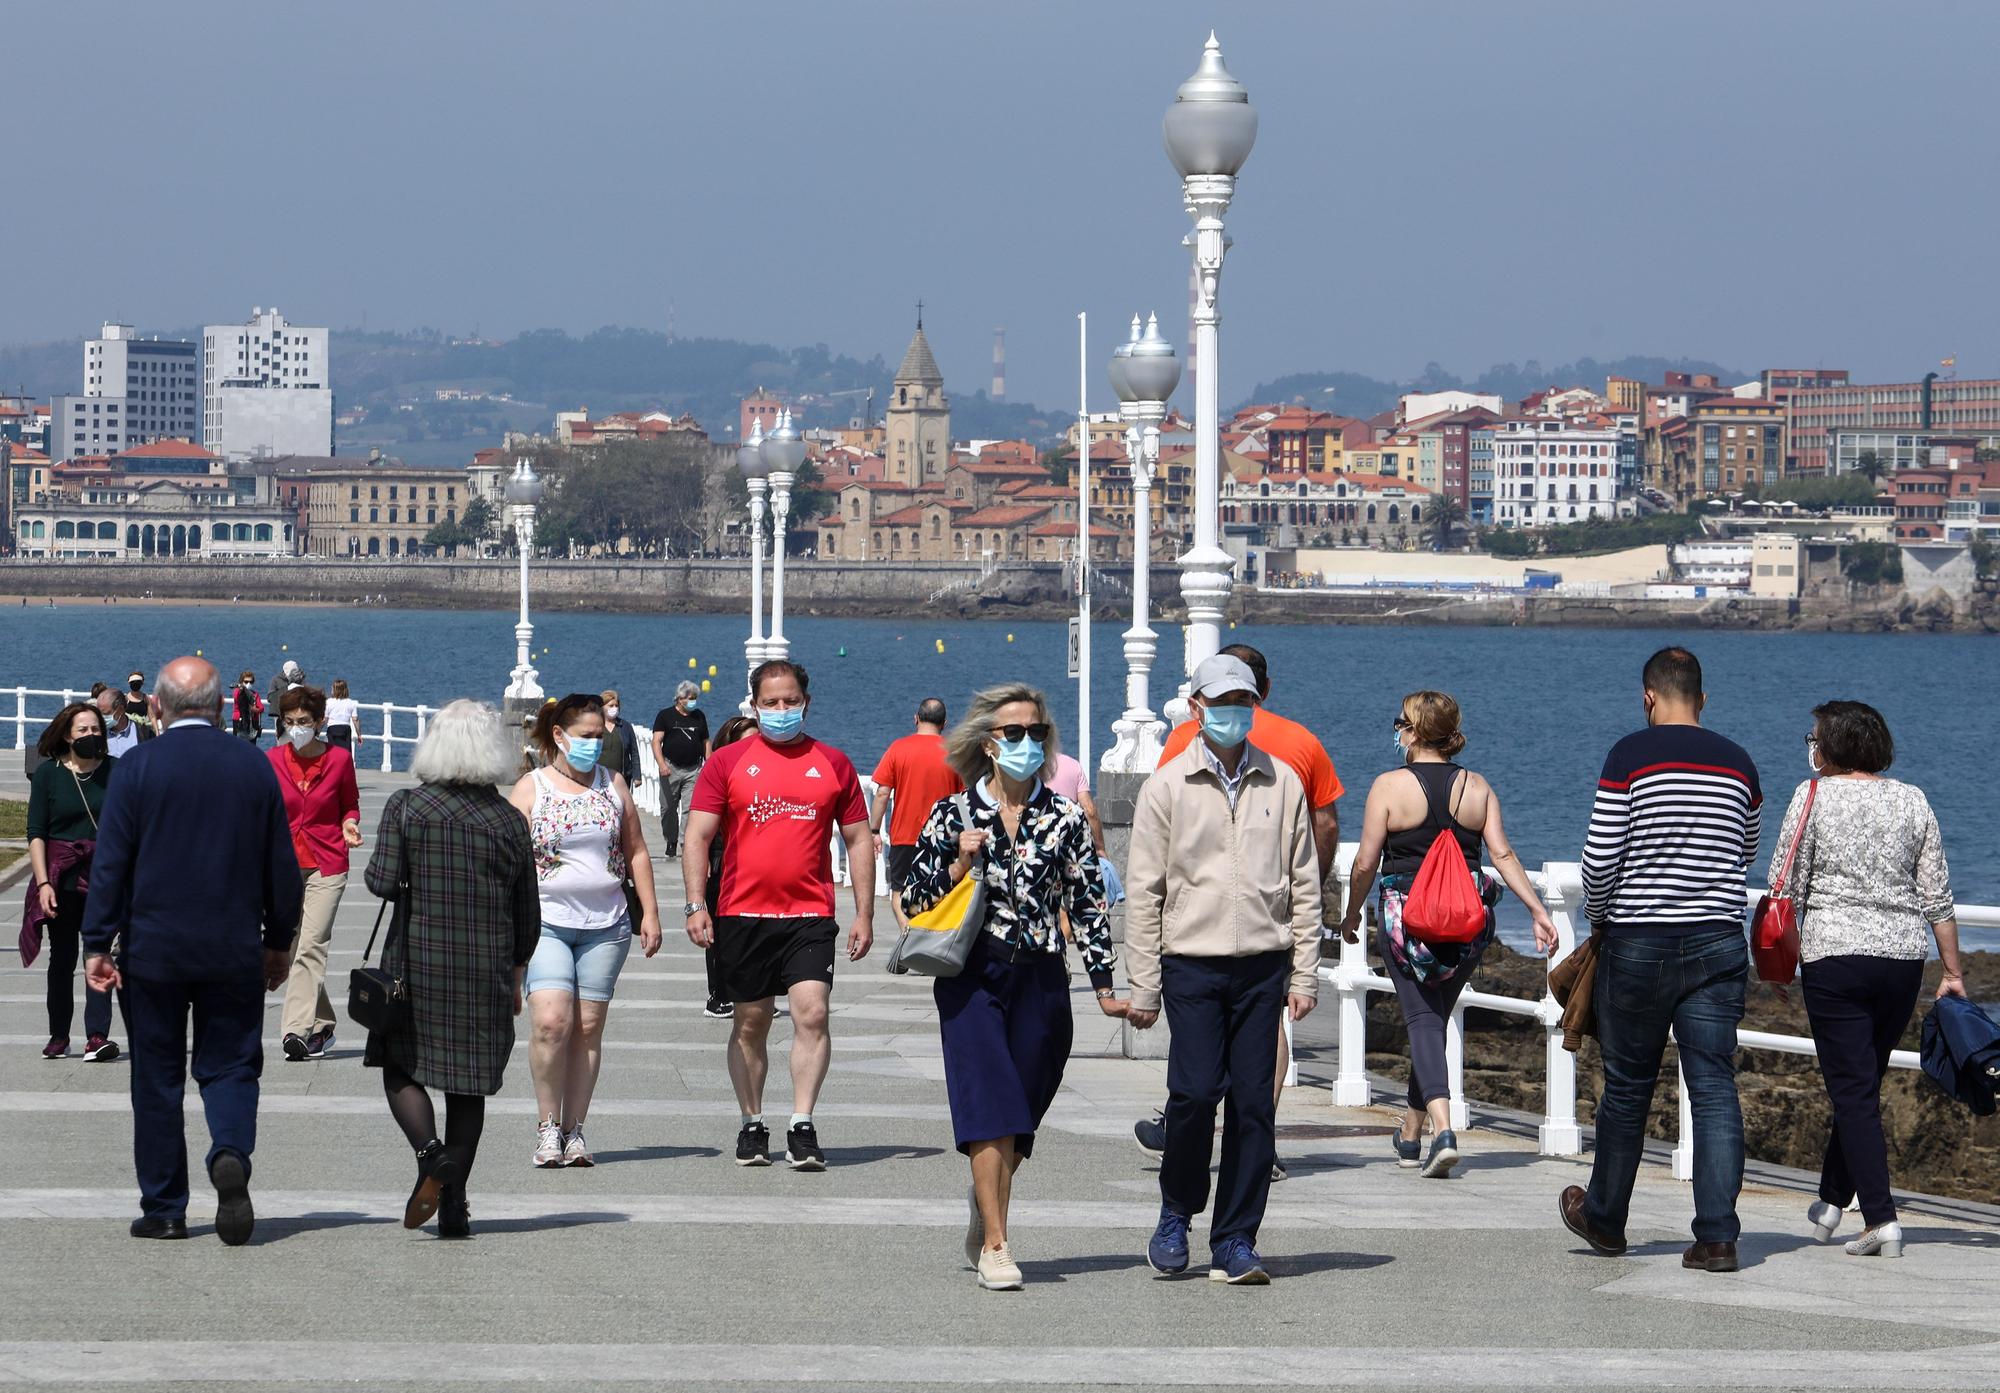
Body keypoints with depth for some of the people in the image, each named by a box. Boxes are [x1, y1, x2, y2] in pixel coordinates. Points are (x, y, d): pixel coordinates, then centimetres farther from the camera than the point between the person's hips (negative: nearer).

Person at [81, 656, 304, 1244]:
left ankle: (163, 1208, 9)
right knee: (230, 1065, 10)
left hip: (153, 951, -1)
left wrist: (97, 945, -3)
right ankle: (231, 1153, -19)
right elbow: (283, 866, 6)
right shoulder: (254, 766, 1)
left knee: (157, 1078, 7)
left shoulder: (138, 767, -7)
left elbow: (110, 863, -8)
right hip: (235, 953, 2)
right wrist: (279, 941, 17)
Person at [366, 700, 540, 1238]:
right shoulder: (509, 820, 2)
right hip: (486, 970, 2)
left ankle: (431, 1153, -16)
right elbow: (528, 915, 6)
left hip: (416, 958, -2)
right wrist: (515, 976, 19)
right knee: (468, 1083, 7)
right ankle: (453, 1204, 6)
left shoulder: (406, 806, -4)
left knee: (400, 1067, 11)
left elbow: (383, 882, -12)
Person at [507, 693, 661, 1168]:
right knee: (552, 1021, -17)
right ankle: (548, 1126, -5)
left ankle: (574, 1130, 7)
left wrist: (649, 912, 9)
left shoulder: (613, 785, 11)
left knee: (589, 1028, 1)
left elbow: (636, 851, 15)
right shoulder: (530, 788, 2)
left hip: (605, 926, 3)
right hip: (547, 923, -3)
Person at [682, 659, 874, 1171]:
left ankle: (802, 1128, -12)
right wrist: (696, 906, -8)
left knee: (812, 1013, -15)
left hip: (810, 916, 0)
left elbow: (858, 841, 12)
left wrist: (864, 915, 7)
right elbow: (697, 837, 3)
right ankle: (752, 1125, 22)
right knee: (750, 1025, 9)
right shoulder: (727, 763, 4)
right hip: (743, 914, 0)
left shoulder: (833, 764, 8)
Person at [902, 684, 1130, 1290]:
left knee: (1018, 1113, 5)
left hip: (1040, 979, 2)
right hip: (972, 974, -2)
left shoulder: (1064, 819, 6)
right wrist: (960, 864, -11)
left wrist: (1104, 985, 5)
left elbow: (1089, 906, 8)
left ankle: (985, 1205, 33)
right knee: (989, 1106, -12)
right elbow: (913, 899, 5)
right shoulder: (953, 814, 3)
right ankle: (995, 1244, -8)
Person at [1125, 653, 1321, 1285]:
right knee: (1195, 1090, -13)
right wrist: (1143, 987, -2)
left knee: (1254, 1102, 0)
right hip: (1192, 964, -2)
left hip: (1263, 965, 2)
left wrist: (1304, 975, 6)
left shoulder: (1282, 784, 9)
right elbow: (1144, 891, 3)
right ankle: (1176, 1214, 10)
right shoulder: (1167, 786, 3)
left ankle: (1234, 1243, 6)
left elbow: (1304, 886, 12)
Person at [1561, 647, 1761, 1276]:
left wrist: (1598, 916, 9)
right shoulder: (1738, 763, 6)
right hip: (1718, 942, 3)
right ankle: (1717, 1235, -7)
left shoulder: (1631, 755, -8)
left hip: (1639, 942, -3)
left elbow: (1600, 857, -9)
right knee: (1715, 1088, 0)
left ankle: (1604, 1218, 27)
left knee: (1627, 1088, 11)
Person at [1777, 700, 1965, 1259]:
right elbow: (1937, 895, 6)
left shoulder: (1815, 795, -3)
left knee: (1853, 1089, -2)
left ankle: (1881, 1218, -10)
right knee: (1863, 1082, 17)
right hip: (1904, 956, 4)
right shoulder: (1913, 801, 7)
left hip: (1834, 956, -4)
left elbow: (1786, 887, -4)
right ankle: (1832, 1201, 25)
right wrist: (1953, 971, 11)